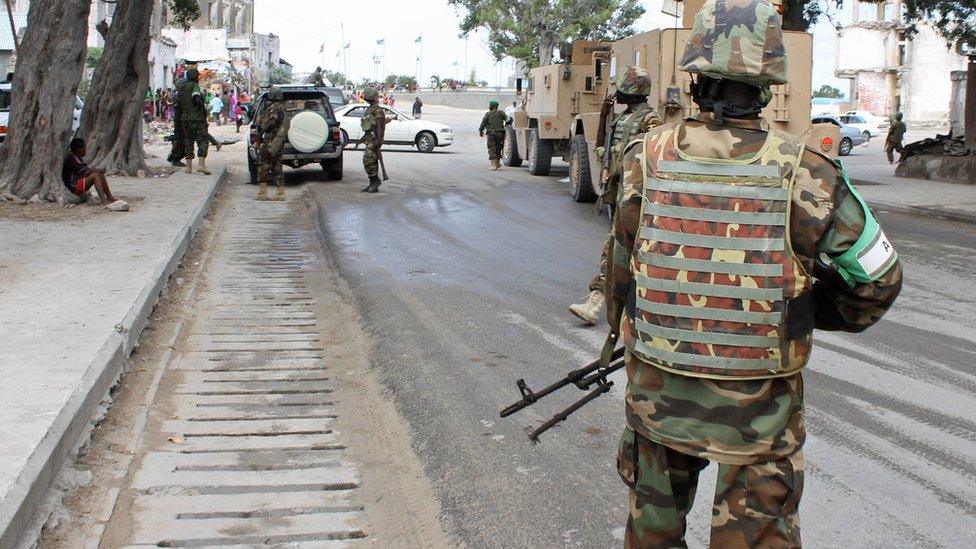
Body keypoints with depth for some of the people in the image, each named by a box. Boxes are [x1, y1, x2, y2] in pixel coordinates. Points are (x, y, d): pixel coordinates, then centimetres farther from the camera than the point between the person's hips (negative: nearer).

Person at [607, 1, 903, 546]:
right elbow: (877, 281, -5)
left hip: (657, 393, 2)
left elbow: (621, 272, 2)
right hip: (758, 406, -2)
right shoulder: (804, 176, -16)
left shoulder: (647, 159, -10)